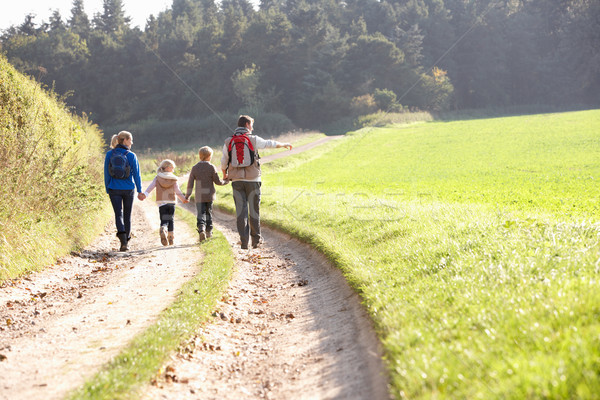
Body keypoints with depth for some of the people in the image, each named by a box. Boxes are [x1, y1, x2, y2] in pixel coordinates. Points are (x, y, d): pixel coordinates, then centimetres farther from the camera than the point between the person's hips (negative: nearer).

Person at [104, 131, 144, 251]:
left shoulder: (109, 154, -2)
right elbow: (136, 174, -4)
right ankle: (126, 241, 20)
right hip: (129, 189, 0)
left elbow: (106, 173, 1)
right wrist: (139, 191, 4)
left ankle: (123, 239, -21)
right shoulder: (131, 155, -7)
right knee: (127, 215, 13)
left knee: (118, 214, 1)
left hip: (114, 189, 1)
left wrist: (107, 190, 9)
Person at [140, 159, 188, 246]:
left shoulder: (157, 178, 4)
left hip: (161, 202, 0)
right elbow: (178, 191, 1)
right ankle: (171, 238, 10)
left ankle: (163, 230, -32)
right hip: (171, 202, 0)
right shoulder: (174, 179, 3)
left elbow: (151, 187, -9)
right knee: (171, 220, 12)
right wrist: (183, 199, 11)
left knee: (164, 220, 1)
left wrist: (145, 194, -18)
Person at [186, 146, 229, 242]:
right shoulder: (212, 167, -7)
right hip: (209, 194, 0)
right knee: (209, 213, 15)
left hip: (199, 196, 0)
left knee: (201, 213, -1)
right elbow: (217, 181, -3)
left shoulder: (195, 168, -1)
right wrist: (226, 181, 17)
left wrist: (187, 196, 2)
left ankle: (201, 229, -25)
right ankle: (209, 232, 21)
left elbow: (190, 183, -2)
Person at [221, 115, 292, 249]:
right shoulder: (253, 139, -3)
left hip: (236, 180, 2)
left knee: (241, 210, 2)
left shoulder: (228, 142, 4)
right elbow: (270, 144, 10)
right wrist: (284, 144, 28)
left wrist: (224, 175, 28)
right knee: (254, 209, 8)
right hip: (252, 180, -2)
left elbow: (224, 162, 9)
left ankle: (244, 240, -4)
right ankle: (256, 239, 15)